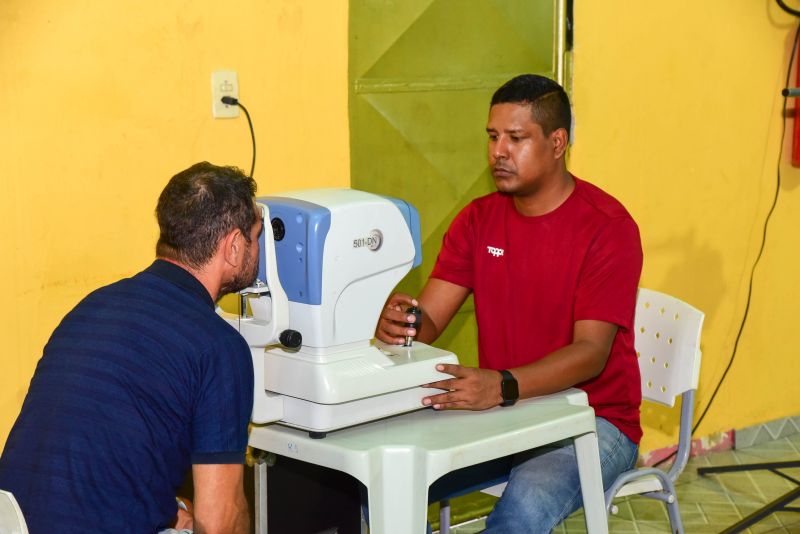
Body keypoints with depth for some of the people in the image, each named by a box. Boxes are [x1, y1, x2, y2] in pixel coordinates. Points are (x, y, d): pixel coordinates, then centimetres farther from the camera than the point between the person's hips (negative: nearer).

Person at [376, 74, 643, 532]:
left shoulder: (608, 227, -13)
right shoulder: (478, 219, 6)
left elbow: (591, 352, -22)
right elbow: (428, 321, -1)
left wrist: (503, 387, -38)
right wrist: (399, 324, -27)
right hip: (499, 411, 5)